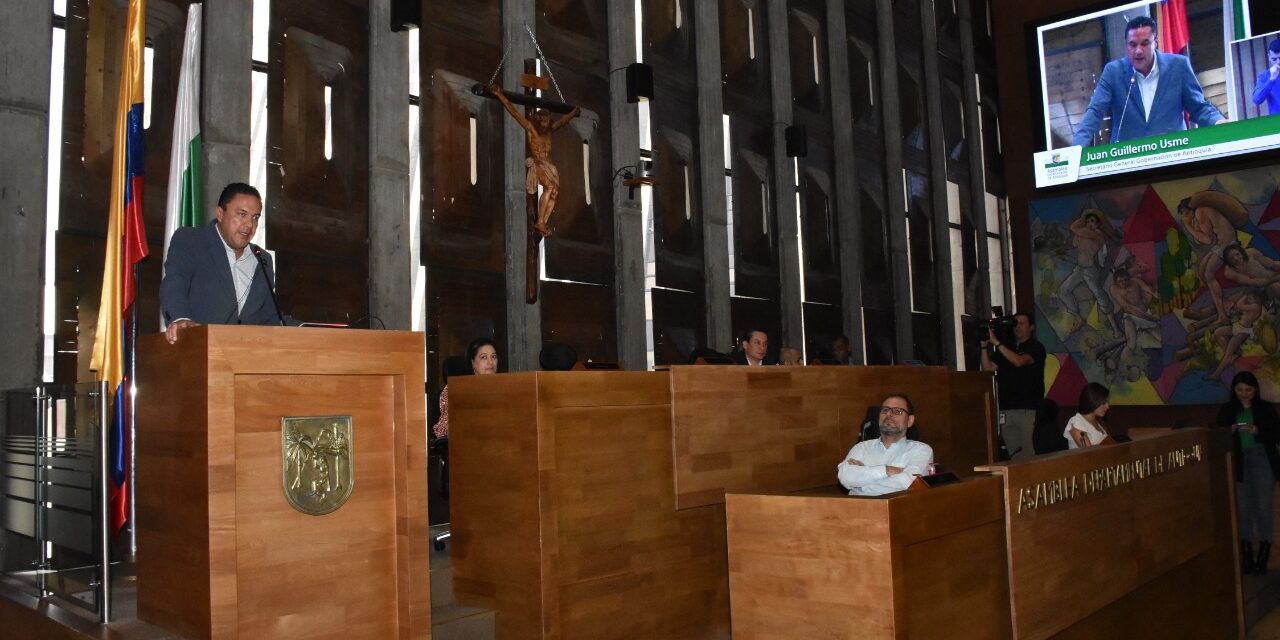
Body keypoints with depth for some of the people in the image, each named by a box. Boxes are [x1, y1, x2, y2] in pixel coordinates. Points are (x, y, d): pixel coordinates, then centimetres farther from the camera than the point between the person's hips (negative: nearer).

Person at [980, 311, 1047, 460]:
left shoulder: (1036, 347, 3)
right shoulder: (1006, 348, 20)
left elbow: (1019, 361, -16)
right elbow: (988, 368, 11)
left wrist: (996, 342, -16)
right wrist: (985, 346, -1)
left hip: (1028, 410, -5)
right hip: (1006, 410, 5)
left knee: (1031, 455, -8)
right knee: (1015, 455, 3)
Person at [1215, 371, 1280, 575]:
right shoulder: (1227, 409, 7)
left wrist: (1258, 431, -16)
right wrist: (1230, 431, -14)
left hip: (1262, 460, -1)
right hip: (1237, 462, 1)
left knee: (1263, 506, -6)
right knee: (1243, 507, 2)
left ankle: (1263, 556, 3)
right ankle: (1247, 555, 10)